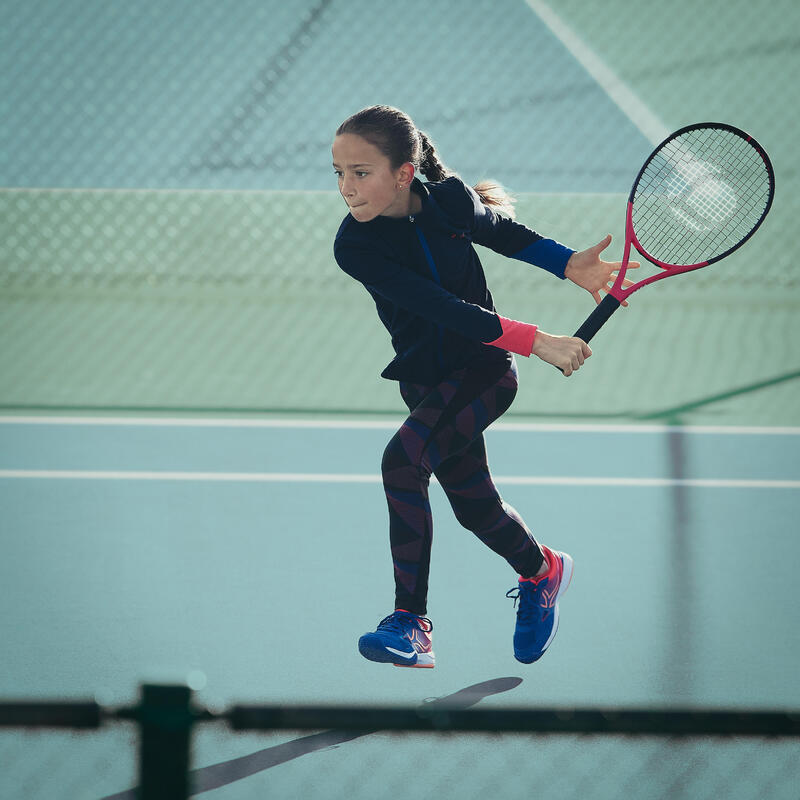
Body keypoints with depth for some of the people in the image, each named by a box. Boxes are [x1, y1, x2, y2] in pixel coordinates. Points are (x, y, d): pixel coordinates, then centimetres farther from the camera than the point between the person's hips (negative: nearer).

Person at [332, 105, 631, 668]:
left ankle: (412, 621, -21)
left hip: (484, 367, -2)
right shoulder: (354, 247, -20)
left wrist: (568, 264, -4)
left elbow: (506, 233, 11)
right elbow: (441, 308, -28)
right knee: (475, 504, 14)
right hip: (426, 379, 2)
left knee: (403, 460, -25)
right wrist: (534, 341, -34)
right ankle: (541, 571, 48)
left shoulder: (451, 199, -14)